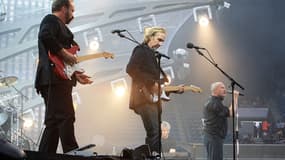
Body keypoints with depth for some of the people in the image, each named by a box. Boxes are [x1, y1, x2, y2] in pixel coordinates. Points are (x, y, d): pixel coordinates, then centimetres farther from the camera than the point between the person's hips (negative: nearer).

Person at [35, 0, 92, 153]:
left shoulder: (59, 26, 31)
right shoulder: (51, 20, 2)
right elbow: (45, 36, -21)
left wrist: (74, 74, 26)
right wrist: (65, 53, -16)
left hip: (57, 79, 10)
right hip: (54, 78, -10)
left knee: (54, 122, 7)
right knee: (65, 118, -17)